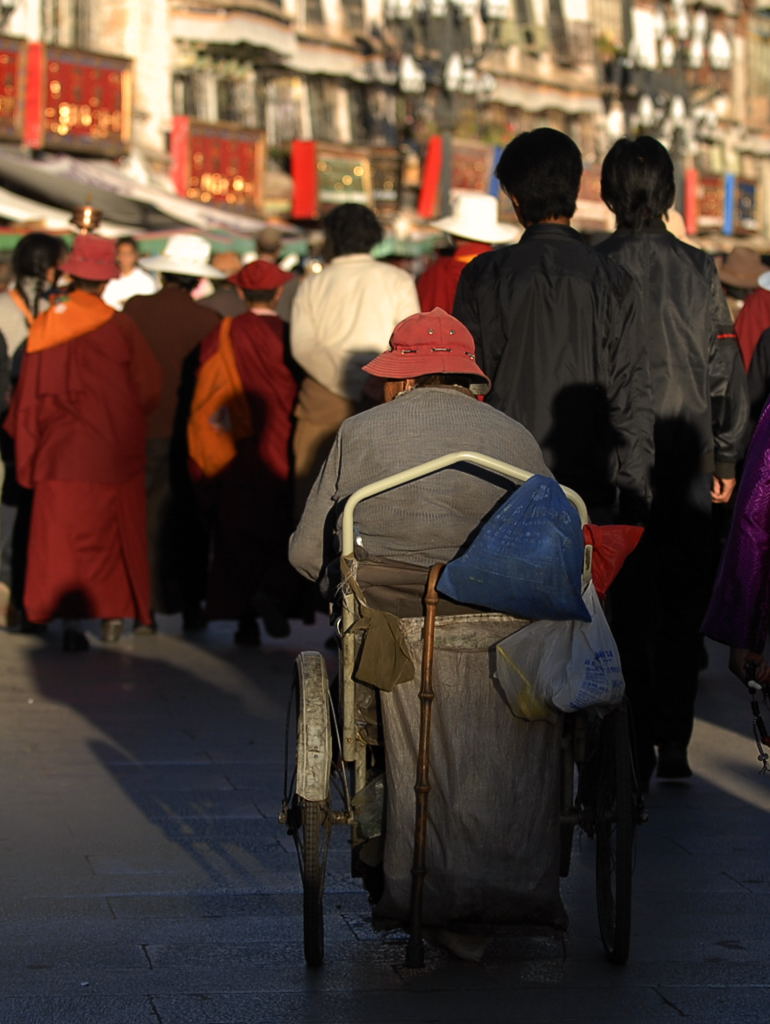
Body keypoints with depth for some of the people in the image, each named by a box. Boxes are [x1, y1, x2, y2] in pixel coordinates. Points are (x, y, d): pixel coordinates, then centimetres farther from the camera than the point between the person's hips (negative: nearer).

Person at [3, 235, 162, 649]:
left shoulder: (45, 325, -4)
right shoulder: (119, 327, -8)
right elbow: (149, 387, -3)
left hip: (60, 455, 1)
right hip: (114, 453, 0)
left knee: (62, 538, 4)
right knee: (114, 535, 14)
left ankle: (70, 622, -2)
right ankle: (113, 615, 17)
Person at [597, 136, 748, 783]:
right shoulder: (699, 270, -2)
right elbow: (726, 369, 1)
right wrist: (726, 458, 10)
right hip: (686, 458, 1)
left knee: (626, 606, 6)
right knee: (682, 606, 10)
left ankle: (635, 746, 6)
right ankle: (673, 745, 10)